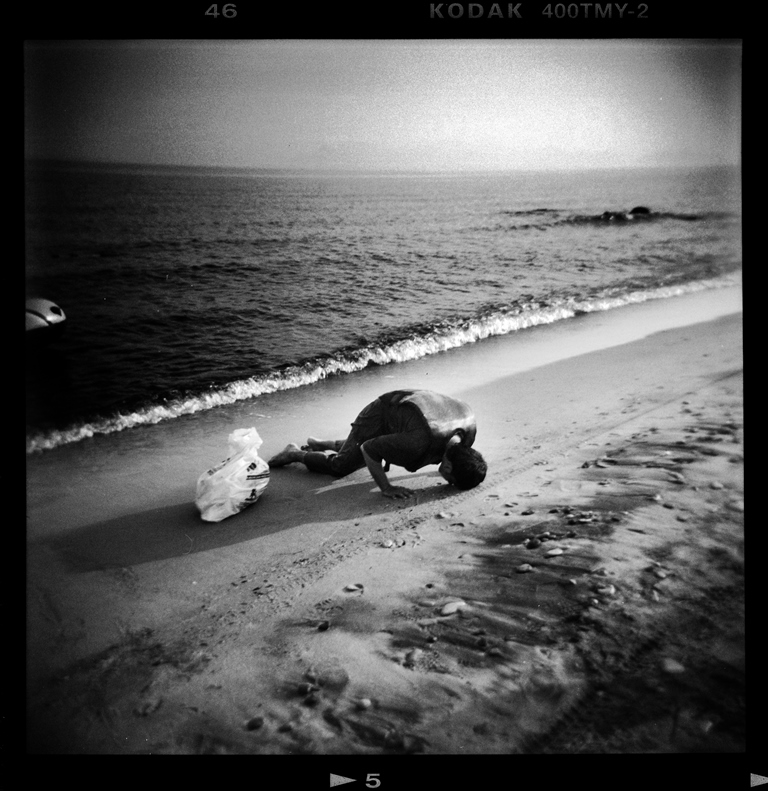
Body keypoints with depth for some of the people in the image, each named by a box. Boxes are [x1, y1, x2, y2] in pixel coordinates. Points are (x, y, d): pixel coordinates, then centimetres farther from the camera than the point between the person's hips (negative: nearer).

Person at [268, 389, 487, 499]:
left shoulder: (470, 425, -27)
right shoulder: (420, 442, -47)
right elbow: (368, 449, -35)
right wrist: (386, 488, -33)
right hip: (382, 414, -7)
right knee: (338, 466, 6)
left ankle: (319, 444, 52)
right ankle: (295, 454, 30)